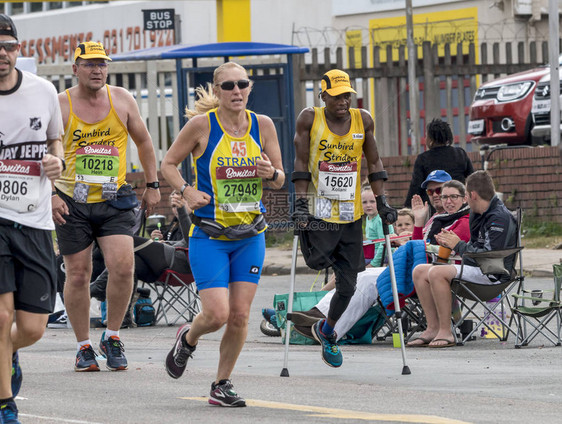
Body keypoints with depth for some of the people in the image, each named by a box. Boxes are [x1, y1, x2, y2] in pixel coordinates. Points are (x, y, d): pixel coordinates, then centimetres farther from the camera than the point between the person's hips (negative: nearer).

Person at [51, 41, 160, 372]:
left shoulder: (122, 100, 3)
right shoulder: (61, 104, -3)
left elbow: (144, 141, 15)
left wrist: (153, 185, 13)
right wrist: (50, 194, -12)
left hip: (115, 199, 1)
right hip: (73, 202, -1)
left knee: (123, 266, -15)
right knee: (78, 274, 2)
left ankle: (112, 337, 3)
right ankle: (84, 346, 16)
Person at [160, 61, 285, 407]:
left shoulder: (263, 125, 1)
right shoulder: (202, 124, -9)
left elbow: (280, 181, 9)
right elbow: (169, 164, 2)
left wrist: (271, 174, -14)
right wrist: (187, 191, -16)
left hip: (250, 235, 3)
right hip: (209, 235, -3)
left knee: (240, 316, 1)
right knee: (217, 315, -11)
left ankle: (222, 385, 18)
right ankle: (188, 338, 23)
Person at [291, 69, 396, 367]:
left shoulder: (363, 120, 2)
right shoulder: (310, 119, -5)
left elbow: (373, 163, 9)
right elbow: (301, 163, -4)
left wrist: (381, 202, 3)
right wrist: (300, 203, -11)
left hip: (351, 214, 3)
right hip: (319, 209, -3)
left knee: (347, 283, 3)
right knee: (320, 262, -22)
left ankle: (327, 332, 25)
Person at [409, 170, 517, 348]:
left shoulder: (500, 218, -15)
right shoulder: (478, 215, 16)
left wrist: (459, 245, -12)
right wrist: (450, 243, 6)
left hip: (492, 273, -10)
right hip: (473, 268, 10)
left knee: (437, 272, -30)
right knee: (419, 271, 3)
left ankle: (446, 332, -27)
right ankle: (433, 328, -3)